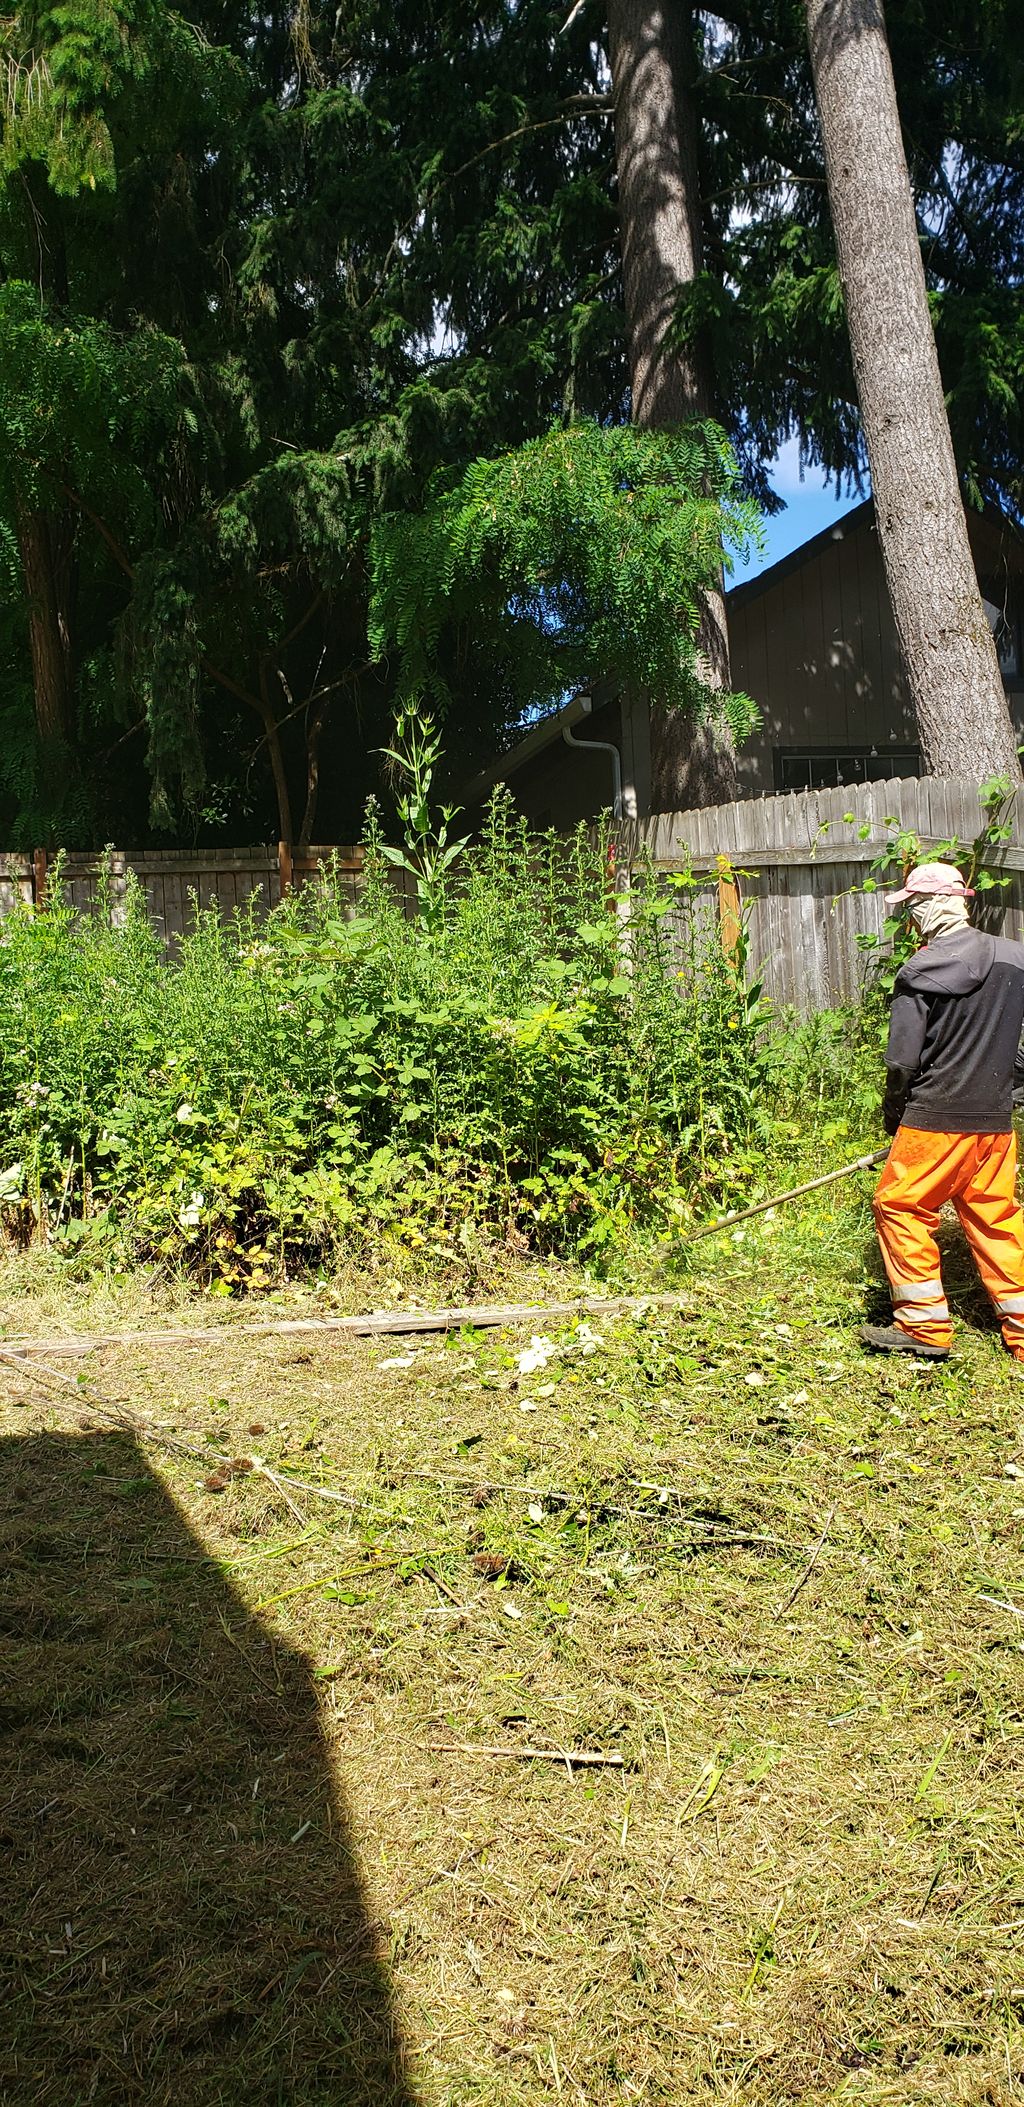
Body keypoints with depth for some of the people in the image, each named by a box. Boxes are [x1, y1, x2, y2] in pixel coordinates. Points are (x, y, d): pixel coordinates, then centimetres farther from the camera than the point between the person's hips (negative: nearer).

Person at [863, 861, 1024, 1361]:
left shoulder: (921, 971, -13)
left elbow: (902, 1061, -12)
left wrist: (892, 1113, 3)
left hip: (936, 1117, -6)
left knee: (900, 1208, 7)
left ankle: (925, 1324, 10)